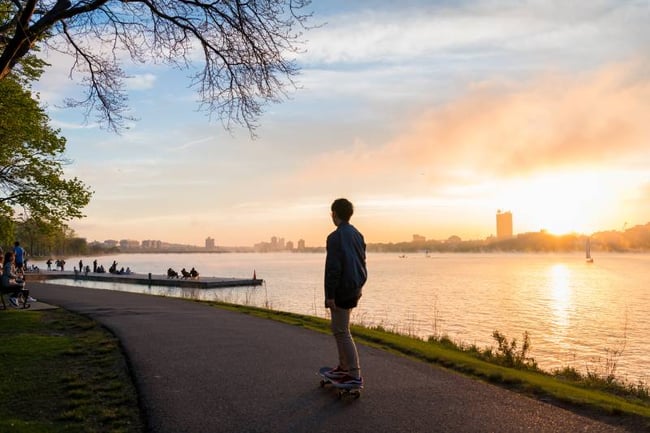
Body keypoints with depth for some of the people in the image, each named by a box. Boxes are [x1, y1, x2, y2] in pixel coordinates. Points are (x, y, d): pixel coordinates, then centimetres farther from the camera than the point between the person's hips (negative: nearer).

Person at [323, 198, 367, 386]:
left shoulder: (336, 237, -16)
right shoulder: (358, 235, 12)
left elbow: (333, 268, -20)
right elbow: (362, 263, 17)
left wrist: (330, 295, -17)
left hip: (341, 292, -9)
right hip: (353, 289, 9)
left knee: (342, 332, -3)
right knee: (339, 329, 20)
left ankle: (355, 375, -2)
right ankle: (344, 367, 26)